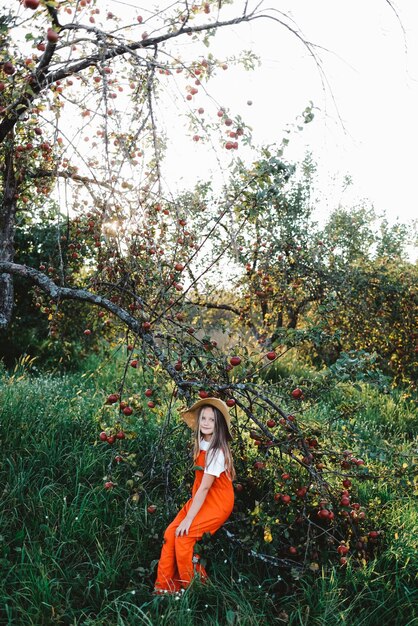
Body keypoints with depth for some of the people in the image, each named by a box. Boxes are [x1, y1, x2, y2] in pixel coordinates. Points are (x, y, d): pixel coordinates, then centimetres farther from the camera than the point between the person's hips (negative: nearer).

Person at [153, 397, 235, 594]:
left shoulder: (217, 451, -24)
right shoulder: (201, 443, 1)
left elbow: (205, 487, -24)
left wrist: (188, 519, -21)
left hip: (217, 502, -7)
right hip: (201, 499, 7)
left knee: (183, 536, -16)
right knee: (170, 533, -4)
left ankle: (189, 589, 4)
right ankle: (163, 587, 7)